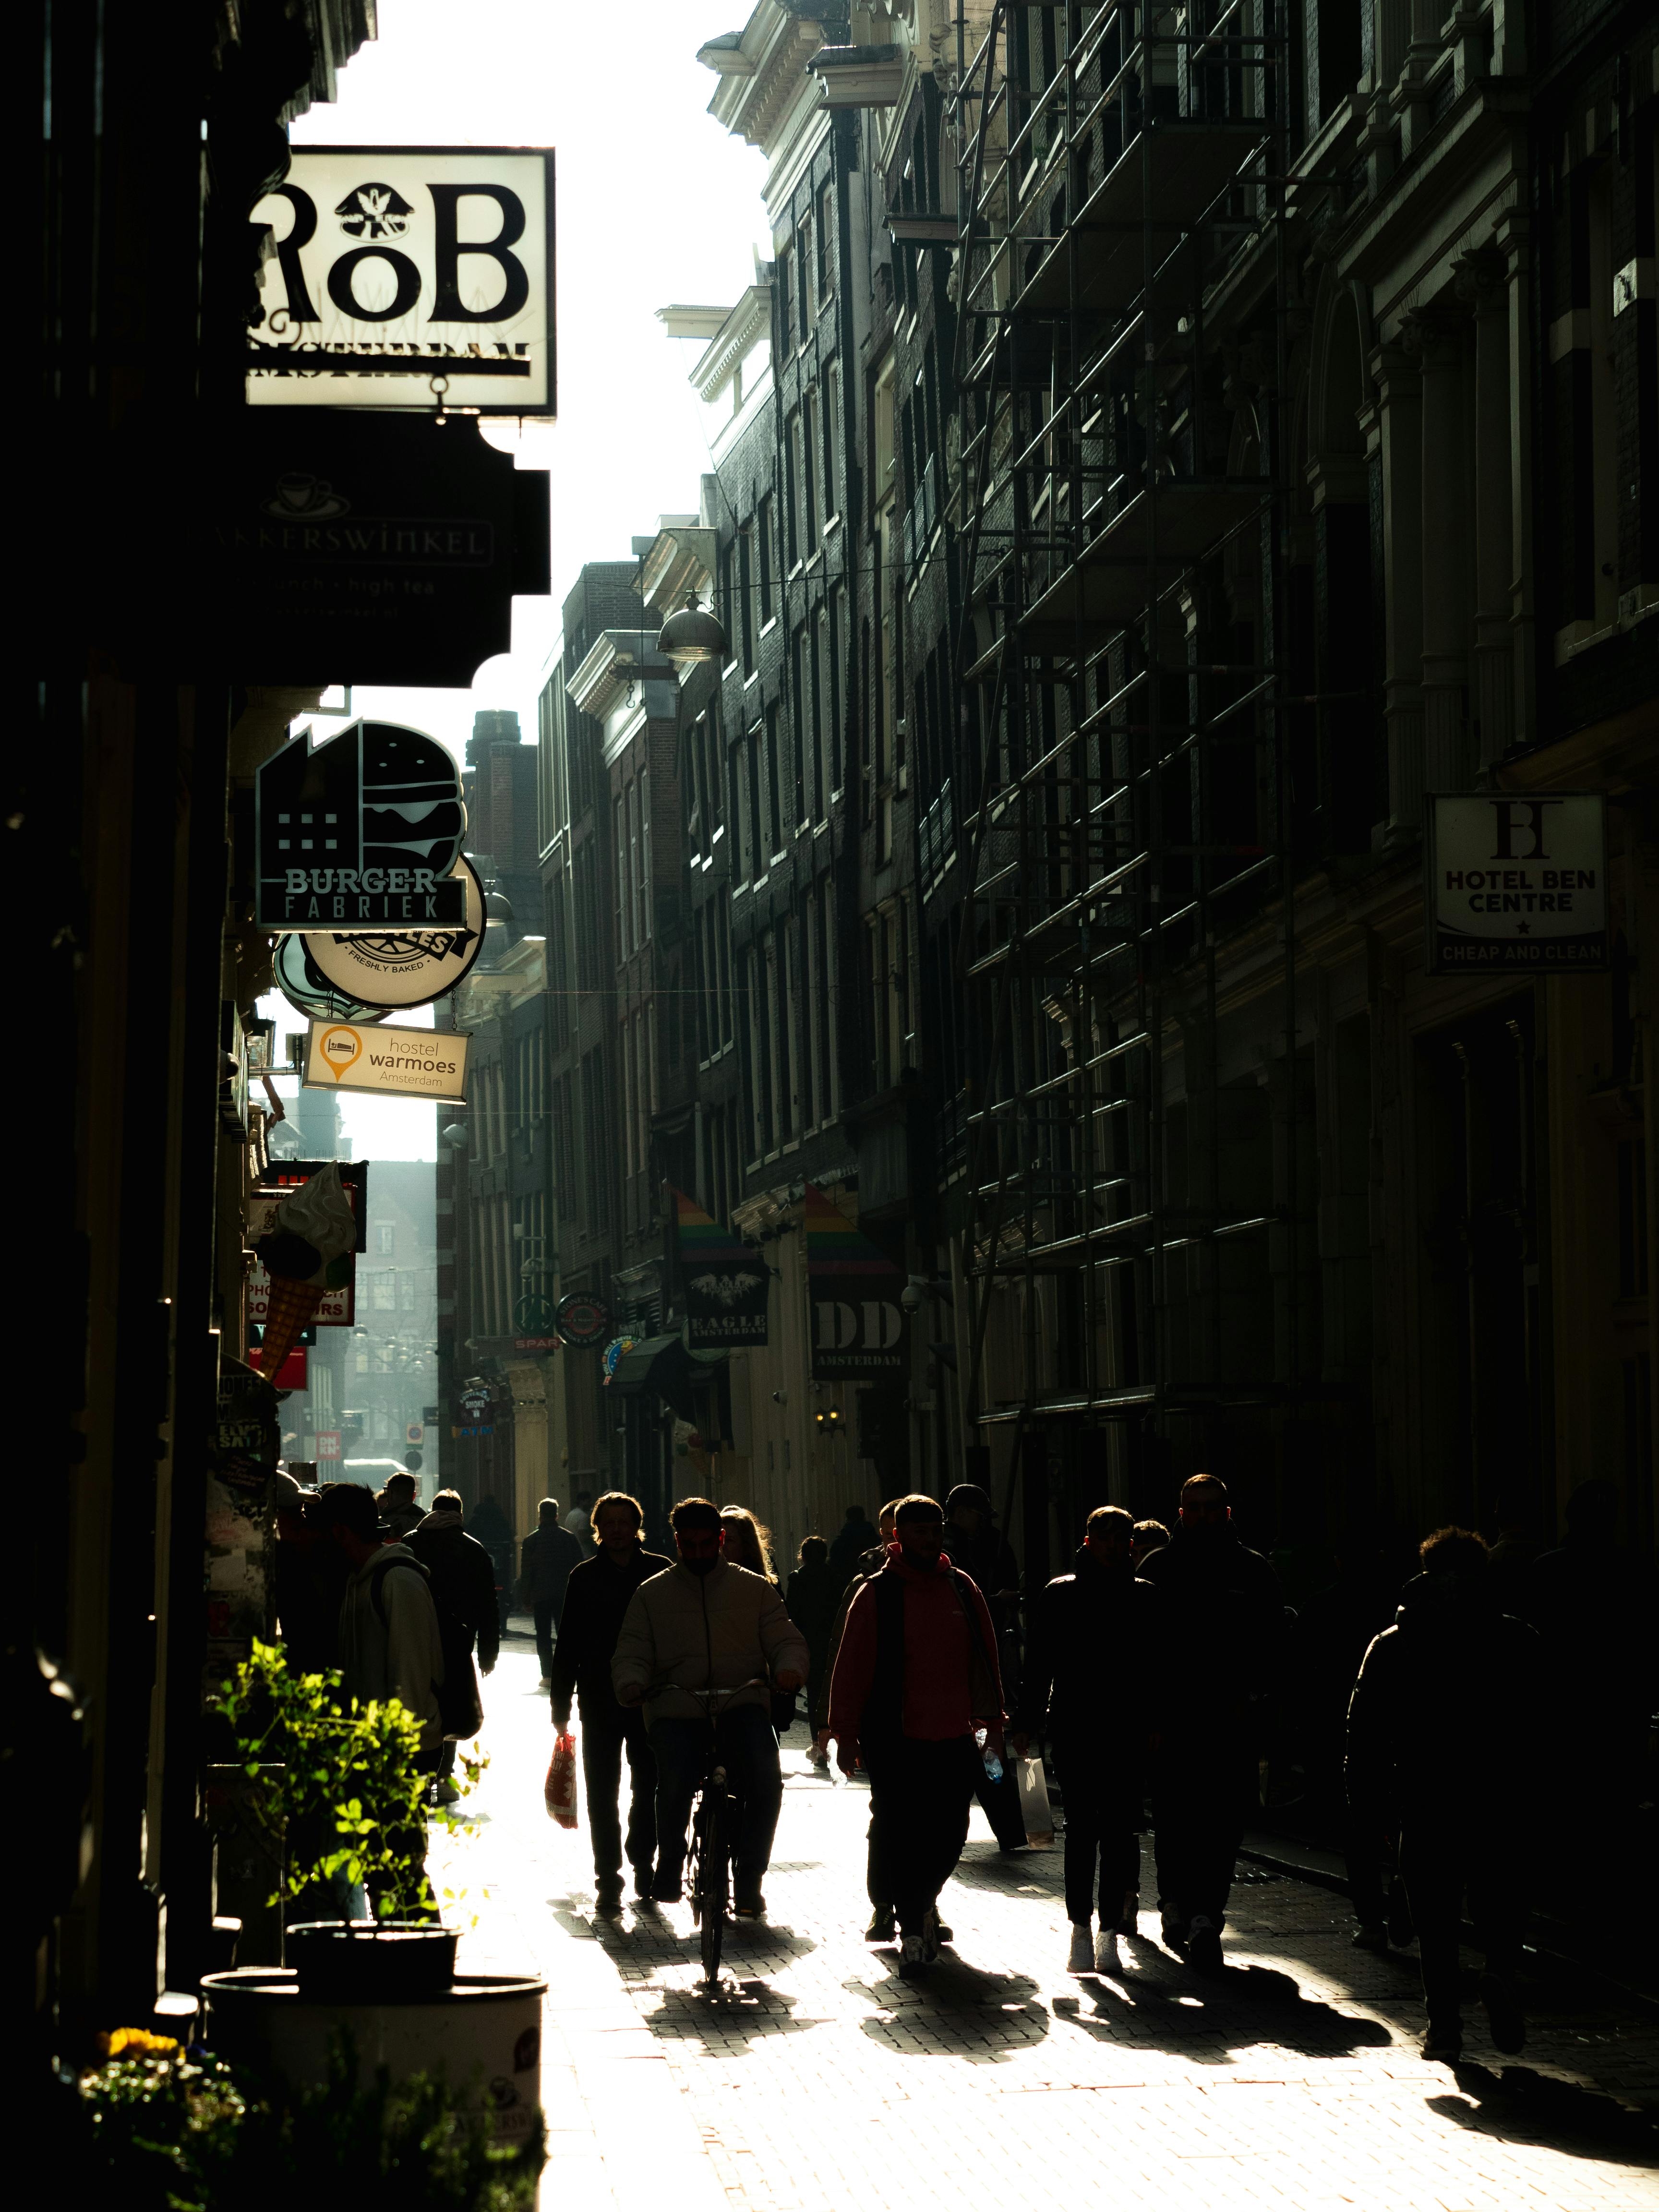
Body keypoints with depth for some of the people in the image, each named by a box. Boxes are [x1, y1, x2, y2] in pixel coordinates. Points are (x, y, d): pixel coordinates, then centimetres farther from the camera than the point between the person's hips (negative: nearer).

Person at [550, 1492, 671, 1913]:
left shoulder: (660, 1572, 2)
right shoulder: (585, 1577, 4)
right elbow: (568, 1646, 7)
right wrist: (561, 1707, 2)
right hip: (600, 1701, 0)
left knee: (648, 1787, 9)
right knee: (602, 1794, 1)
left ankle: (643, 1862, 26)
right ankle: (608, 1878, 4)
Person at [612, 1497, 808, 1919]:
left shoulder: (755, 1589, 15)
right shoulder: (651, 1594, 15)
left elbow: (786, 1639, 9)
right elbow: (632, 1655, 10)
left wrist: (791, 1667, -15)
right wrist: (631, 1683, -13)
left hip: (741, 1704, 0)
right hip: (676, 1708, 0)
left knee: (765, 1780, -26)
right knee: (676, 1781, -28)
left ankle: (749, 1880, -8)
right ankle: (670, 1861, 2)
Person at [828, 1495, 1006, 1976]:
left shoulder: (962, 1590, 10)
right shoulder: (876, 1595, -2)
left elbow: (986, 1660, 15)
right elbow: (852, 1667, -1)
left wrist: (993, 1725, 13)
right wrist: (847, 1735, -3)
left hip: (954, 1739, 3)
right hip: (895, 1739, -3)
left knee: (948, 1837, 6)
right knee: (899, 1835, -6)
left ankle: (919, 1904, 32)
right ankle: (914, 1928, 4)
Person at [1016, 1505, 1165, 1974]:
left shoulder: (1146, 1600, 7)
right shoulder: (1060, 1596, 5)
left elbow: (1159, 1671, 8)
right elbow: (1039, 1665, 6)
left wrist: (1157, 1724, 0)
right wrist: (1029, 1723, 1)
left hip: (1128, 1733, 0)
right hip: (1074, 1730, 0)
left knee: (1118, 1830, -1)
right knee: (1081, 1829, 0)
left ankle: (1108, 1931, 4)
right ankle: (1081, 1930, 7)